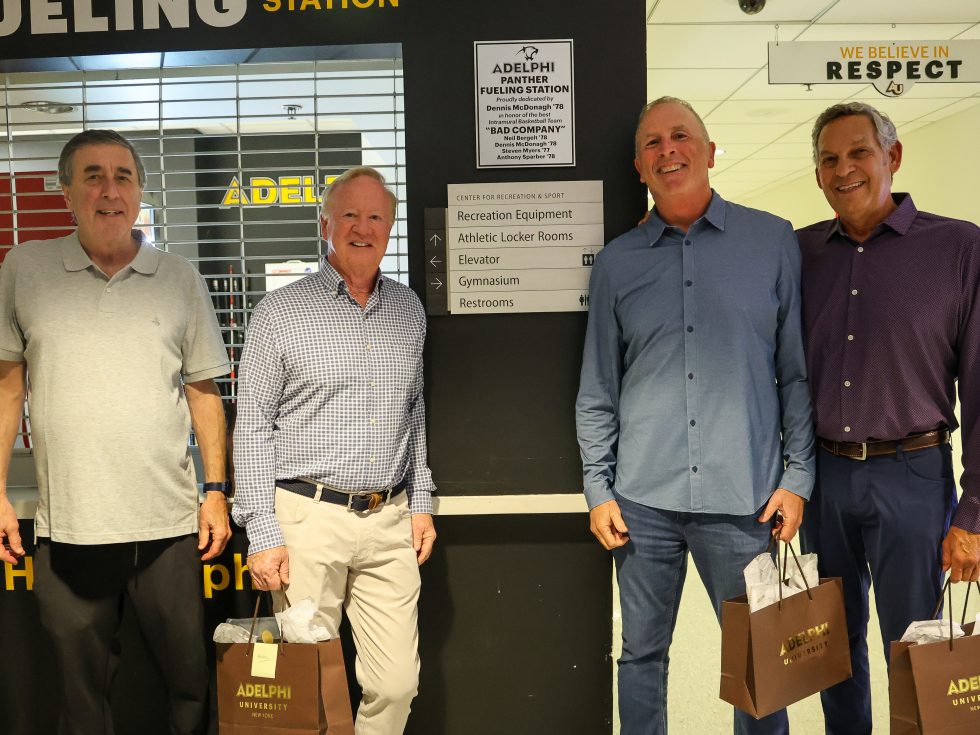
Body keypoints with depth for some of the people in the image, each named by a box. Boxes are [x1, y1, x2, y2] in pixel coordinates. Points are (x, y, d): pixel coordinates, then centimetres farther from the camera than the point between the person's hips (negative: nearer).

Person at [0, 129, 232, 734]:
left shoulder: (180, 278, 4)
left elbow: (203, 392, 6)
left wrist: (216, 492, 1)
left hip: (169, 524, 0)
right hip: (67, 525, 0)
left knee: (192, 681, 11)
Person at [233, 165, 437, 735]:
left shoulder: (409, 310, 11)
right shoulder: (281, 312, -2)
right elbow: (253, 427, -3)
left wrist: (421, 503, 14)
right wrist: (262, 533, -7)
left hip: (390, 520, 3)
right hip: (309, 518, -3)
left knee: (397, 685, 5)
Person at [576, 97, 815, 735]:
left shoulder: (773, 242, 4)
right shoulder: (617, 262, 7)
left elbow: (798, 370, 4)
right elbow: (597, 390, 8)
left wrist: (798, 476, -1)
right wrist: (598, 489, 3)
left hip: (744, 495, -1)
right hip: (644, 497, 1)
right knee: (642, 655, 13)